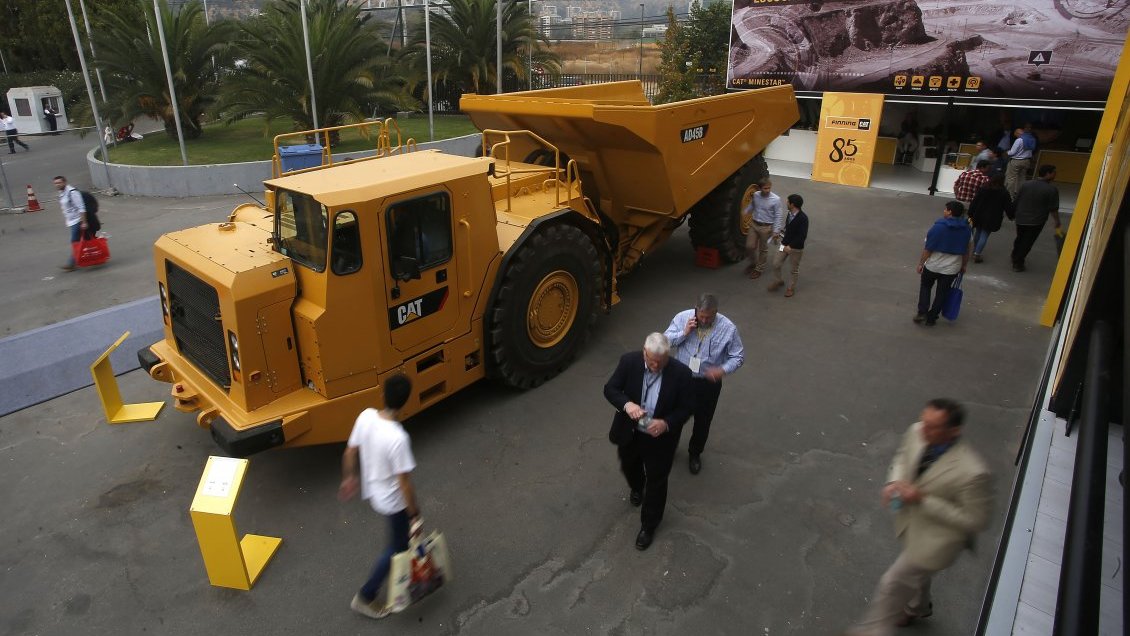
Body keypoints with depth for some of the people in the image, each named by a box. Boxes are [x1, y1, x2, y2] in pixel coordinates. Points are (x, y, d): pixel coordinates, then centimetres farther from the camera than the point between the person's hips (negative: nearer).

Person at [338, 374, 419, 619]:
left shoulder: (365, 416, -17)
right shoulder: (398, 437, -36)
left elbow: (350, 452, -1)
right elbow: (404, 482, -28)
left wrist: (349, 477, 17)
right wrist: (414, 513, -13)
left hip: (371, 491, 7)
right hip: (393, 500, -6)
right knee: (397, 546, 18)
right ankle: (365, 597, 29)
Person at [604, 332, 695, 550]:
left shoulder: (681, 373, -24)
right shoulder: (629, 361, -20)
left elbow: (687, 407, -14)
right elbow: (610, 389, -13)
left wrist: (667, 423, -31)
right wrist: (626, 404, -34)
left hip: (659, 438, -3)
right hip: (629, 432, 3)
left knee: (656, 481, 14)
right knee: (629, 467, 30)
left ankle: (649, 525, 38)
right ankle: (636, 488, 66)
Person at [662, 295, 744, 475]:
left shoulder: (728, 328, -19)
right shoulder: (682, 317, -15)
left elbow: (738, 356, -10)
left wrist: (723, 370, -29)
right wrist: (684, 333, -27)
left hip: (708, 383, -1)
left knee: (702, 421, 17)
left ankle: (695, 453, 44)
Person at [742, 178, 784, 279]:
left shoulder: (776, 199, -17)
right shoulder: (755, 195, -4)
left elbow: (778, 216, -14)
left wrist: (776, 231, -18)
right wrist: (745, 212, 0)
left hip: (766, 227, -4)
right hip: (754, 225, 4)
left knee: (763, 249, 10)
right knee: (749, 246, 7)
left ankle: (759, 269, 27)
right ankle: (753, 263, 35)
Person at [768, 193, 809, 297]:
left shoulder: (803, 218, -23)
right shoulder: (790, 214, -1)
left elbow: (802, 236, -27)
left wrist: (790, 246, -30)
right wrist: (784, 239, 9)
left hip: (796, 248, -6)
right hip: (785, 245, 7)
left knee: (795, 269, 12)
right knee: (776, 264, 9)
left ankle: (791, 288, 29)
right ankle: (777, 281, 33)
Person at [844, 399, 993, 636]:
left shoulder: (972, 472, -38)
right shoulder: (917, 433, -19)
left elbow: (975, 521, -24)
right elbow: (902, 457, 5)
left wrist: (924, 500, -30)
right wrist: (894, 481, -15)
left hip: (936, 540, -7)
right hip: (912, 522, 7)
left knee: (893, 583, 6)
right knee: (915, 571, 33)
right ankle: (919, 607, 66)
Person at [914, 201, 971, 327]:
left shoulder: (939, 227, -17)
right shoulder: (966, 229, -1)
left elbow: (928, 249, -15)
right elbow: (966, 250, 7)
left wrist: (921, 263, -4)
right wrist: (963, 266, 19)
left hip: (933, 266, -3)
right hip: (952, 268, 3)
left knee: (925, 286, 19)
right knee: (942, 293, 13)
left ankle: (922, 312, 9)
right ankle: (931, 318, 18)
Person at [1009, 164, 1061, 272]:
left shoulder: (1026, 185, -1)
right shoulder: (1052, 190, -14)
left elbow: (1016, 201, 5)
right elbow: (1053, 209, -12)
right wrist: (1058, 223, 1)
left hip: (1020, 219, 4)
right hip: (1036, 222, -4)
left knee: (1019, 239, 24)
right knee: (1027, 243, 7)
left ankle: (1015, 258, 41)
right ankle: (1018, 264, 11)